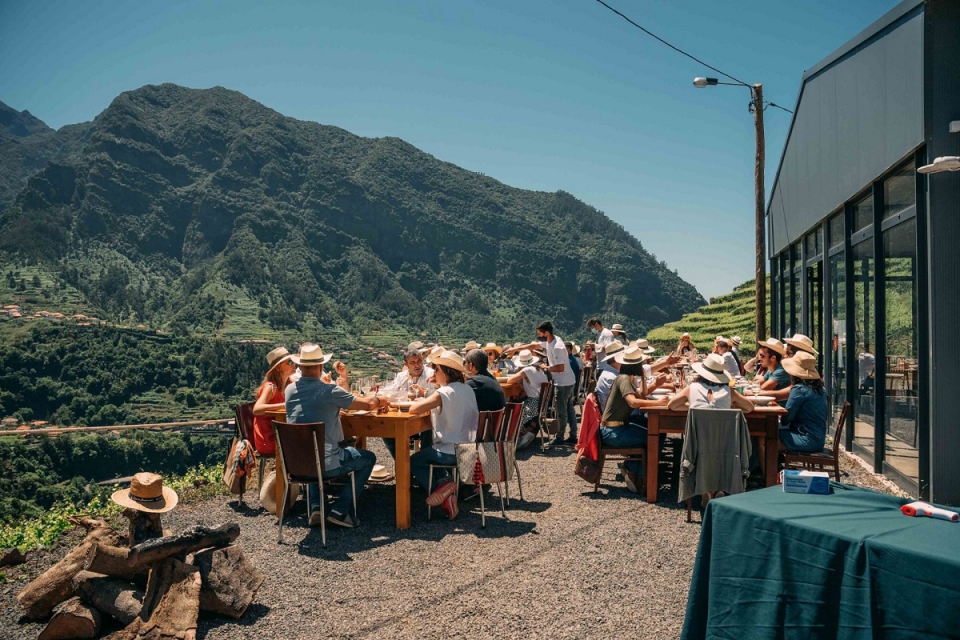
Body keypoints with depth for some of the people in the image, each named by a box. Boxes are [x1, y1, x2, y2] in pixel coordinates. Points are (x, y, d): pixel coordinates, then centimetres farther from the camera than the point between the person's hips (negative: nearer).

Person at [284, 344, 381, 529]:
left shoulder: (289, 390, 0)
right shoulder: (330, 391, -17)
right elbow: (368, 404, -10)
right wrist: (378, 399, 12)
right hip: (326, 463, -6)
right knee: (368, 458, 18)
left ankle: (315, 507, 23)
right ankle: (340, 511, 12)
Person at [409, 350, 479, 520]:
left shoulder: (444, 392, -19)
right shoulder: (468, 390, 5)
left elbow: (413, 409, -23)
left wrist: (424, 404, -2)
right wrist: (430, 405, 4)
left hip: (452, 452, -8)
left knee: (414, 461, 16)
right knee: (427, 451, 31)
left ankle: (439, 487, 4)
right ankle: (444, 481, 14)